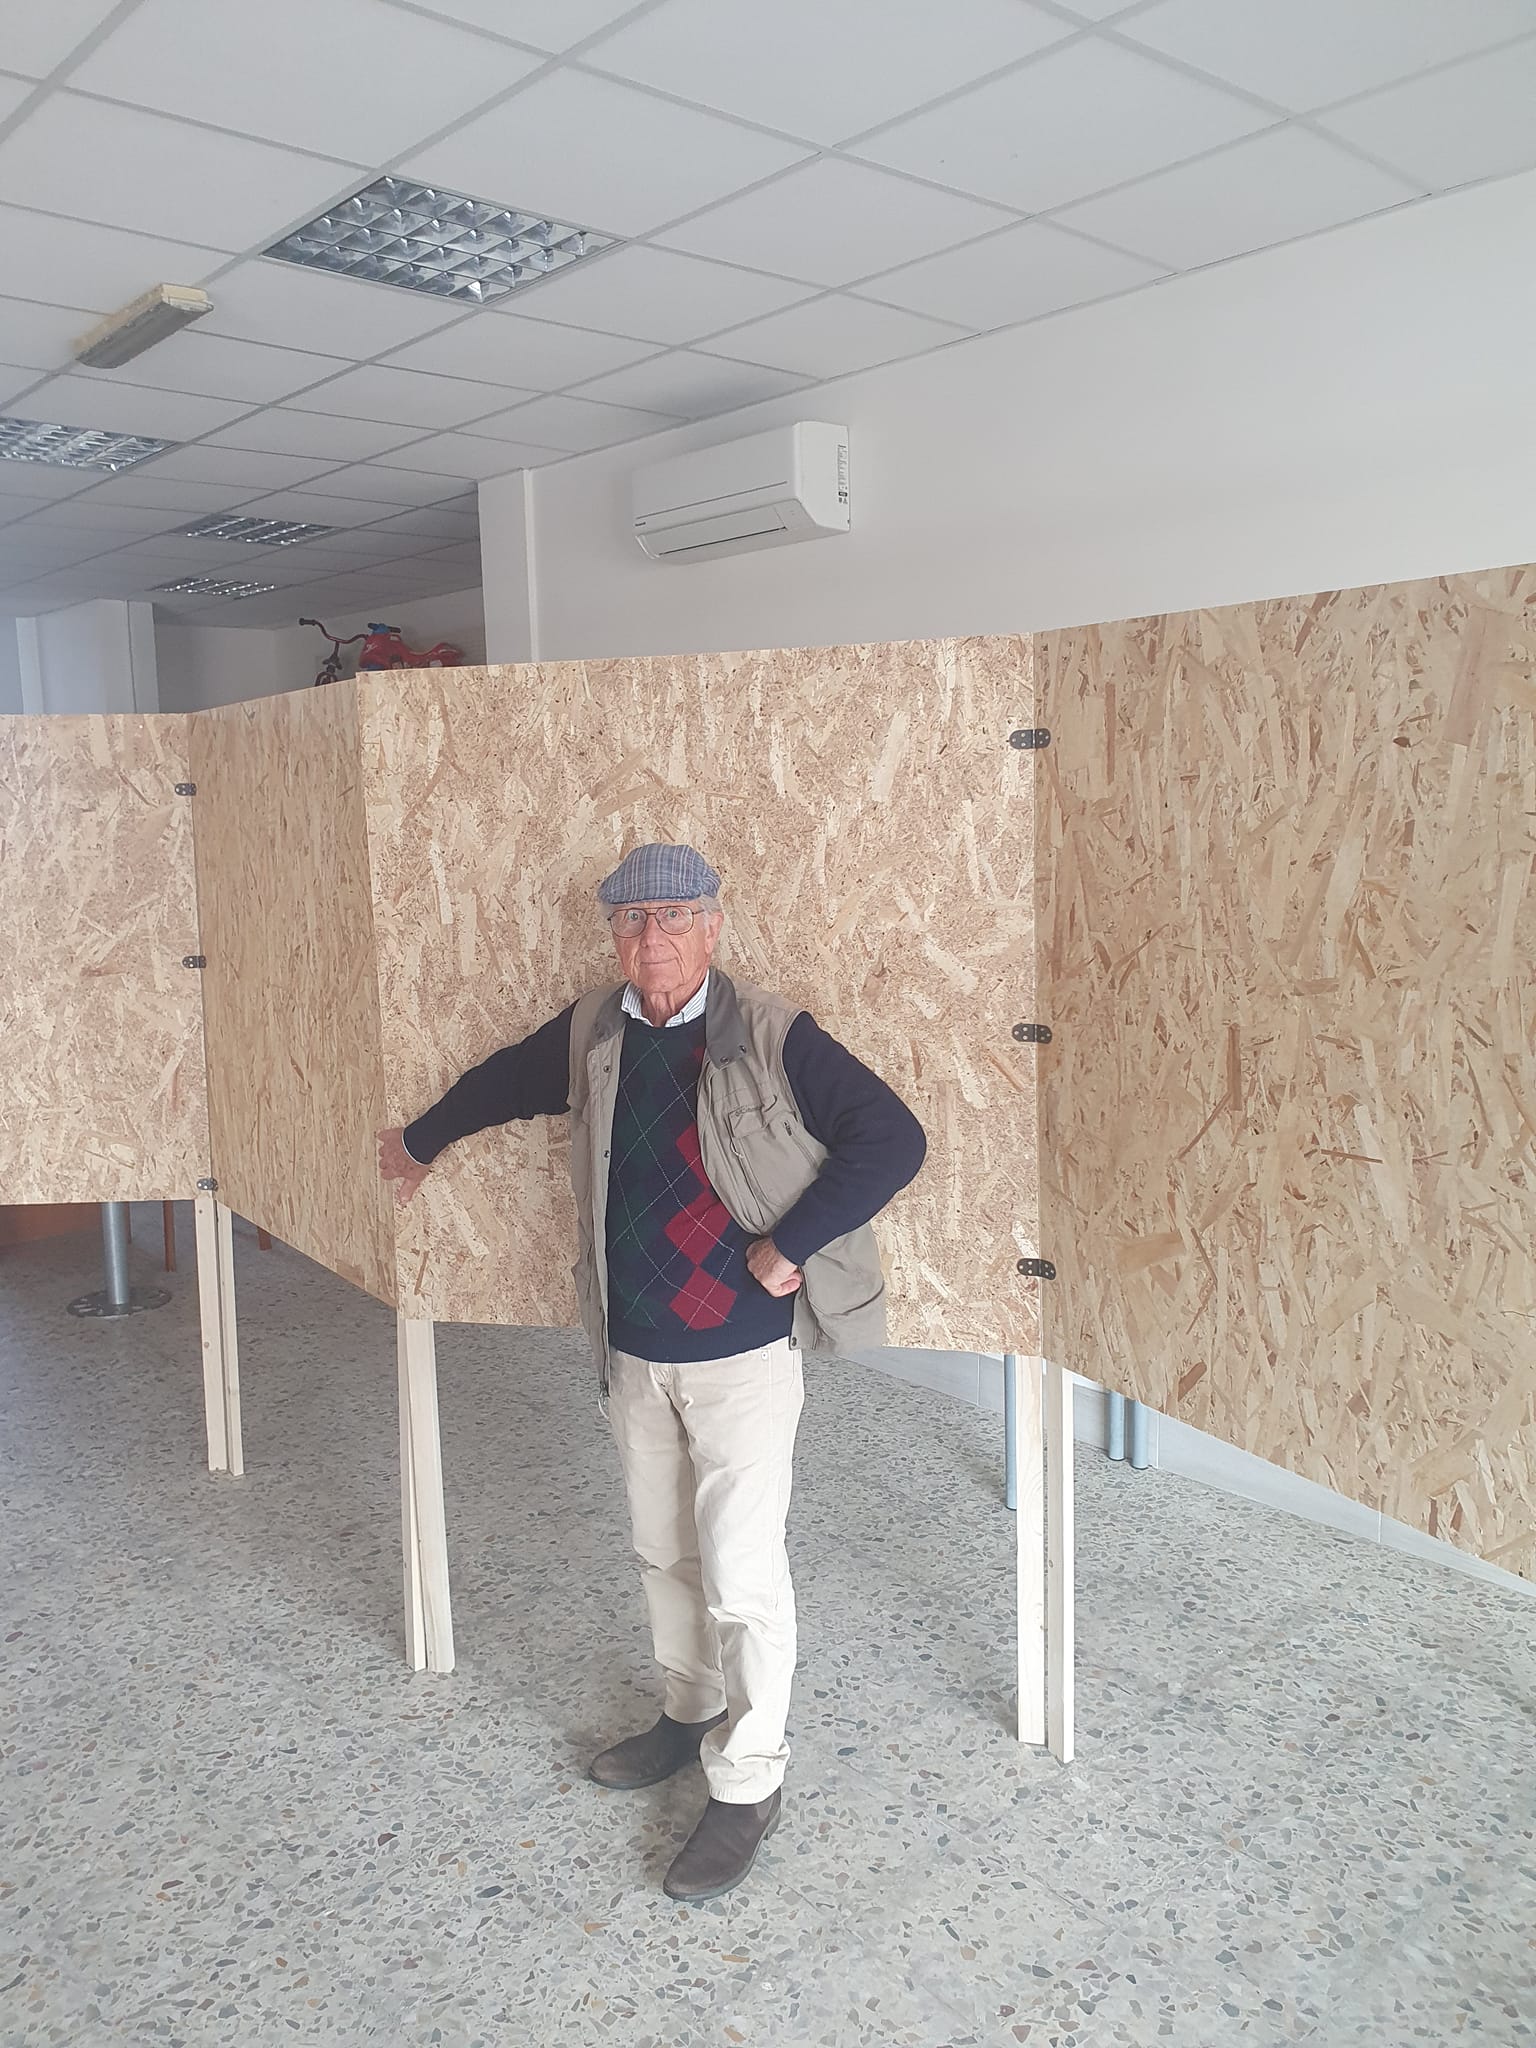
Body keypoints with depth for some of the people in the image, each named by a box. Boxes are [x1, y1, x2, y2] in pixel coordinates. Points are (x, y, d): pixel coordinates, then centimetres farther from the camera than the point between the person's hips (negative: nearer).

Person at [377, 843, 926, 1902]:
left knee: (741, 1572, 0)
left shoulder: (774, 1039, -16)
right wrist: (419, 1143, 35)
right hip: (634, 1357, 6)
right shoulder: (590, 1036, 2)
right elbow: (503, 1080, 21)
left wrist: (785, 1246, -21)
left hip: (743, 1359, -6)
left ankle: (749, 1784, 18)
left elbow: (894, 1140, -20)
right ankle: (692, 1713, 42)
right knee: (663, 1551, 20)